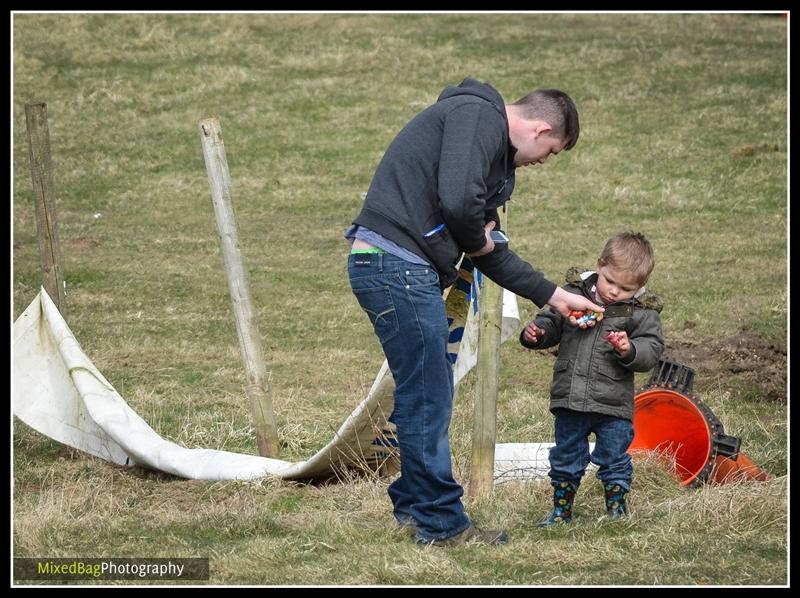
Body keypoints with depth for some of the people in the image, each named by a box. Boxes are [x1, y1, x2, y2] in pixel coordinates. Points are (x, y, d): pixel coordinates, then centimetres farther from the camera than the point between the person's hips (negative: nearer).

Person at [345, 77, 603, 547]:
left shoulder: (495, 149, 24)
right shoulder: (477, 116, -9)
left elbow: (491, 251, 29)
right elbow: (458, 201, -24)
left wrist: (552, 295, 28)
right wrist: (478, 242, -4)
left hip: (404, 271, 10)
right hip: (398, 265, -10)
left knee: (423, 395, 20)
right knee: (429, 399, -3)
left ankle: (413, 505, 31)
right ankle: (441, 523, 5)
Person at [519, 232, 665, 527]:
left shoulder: (642, 311, -6)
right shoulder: (573, 293, 1)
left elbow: (652, 349, -8)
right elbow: (551, 323, 12)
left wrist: (630, 350, -27)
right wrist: (536, 333, -8)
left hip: (613, 404, -3)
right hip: (570, 400, 3)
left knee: (614, 460, 7)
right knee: (565, 457, 15)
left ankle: (617, 512, 22)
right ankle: (561, 511, 29)